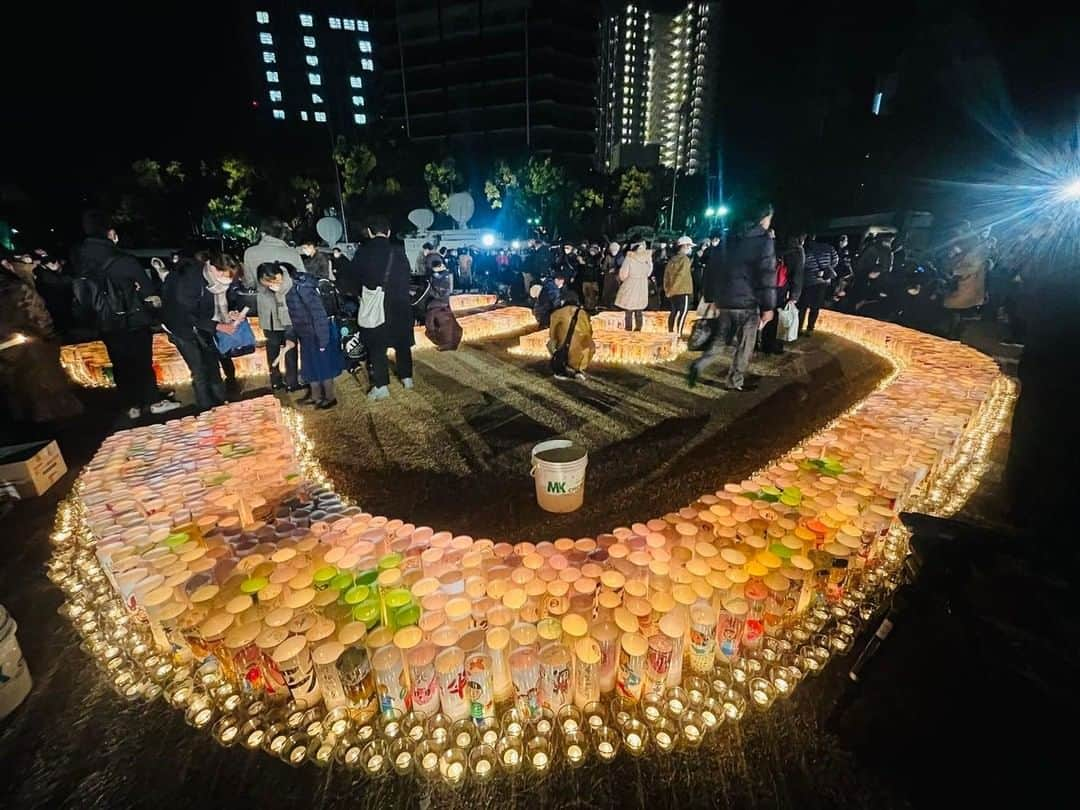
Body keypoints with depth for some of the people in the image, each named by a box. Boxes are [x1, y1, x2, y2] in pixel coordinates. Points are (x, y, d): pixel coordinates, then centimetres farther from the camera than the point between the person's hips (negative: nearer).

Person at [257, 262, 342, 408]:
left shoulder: (302, 287, -26)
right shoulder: (284, 290, -3)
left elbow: (319, 315, -23)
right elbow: (293, 316, 9)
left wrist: (322, 341, -20)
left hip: (318, 335, -8)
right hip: (305, 336, 8)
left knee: (323, 366, 7)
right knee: (310, 366, 19)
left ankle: (330, 397, 23)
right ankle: (315, 395, 35)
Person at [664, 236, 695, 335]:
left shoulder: (672, 259, 12)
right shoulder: (685, 259, -10)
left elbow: (666, 275, 11)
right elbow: (680, 275, -17)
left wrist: (667, 289, 12)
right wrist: (671, 289, -13)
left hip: (673, 292, 8)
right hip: (683, 291, -8)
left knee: (675, 313, 14)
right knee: (682, 313, -9)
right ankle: (677, 334, -16)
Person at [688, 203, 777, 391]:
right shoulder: (764, 241, -7)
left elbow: (712, 269, 12)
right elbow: (767, 276, -13)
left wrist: (712, 298, 17)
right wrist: (768, 306, -10)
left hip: (724, 300, 5)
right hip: (748, 302, -5)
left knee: (718, 339, 16)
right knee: (744, 346, 8)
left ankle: (698, 367, -2)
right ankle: (734, 381, 13)